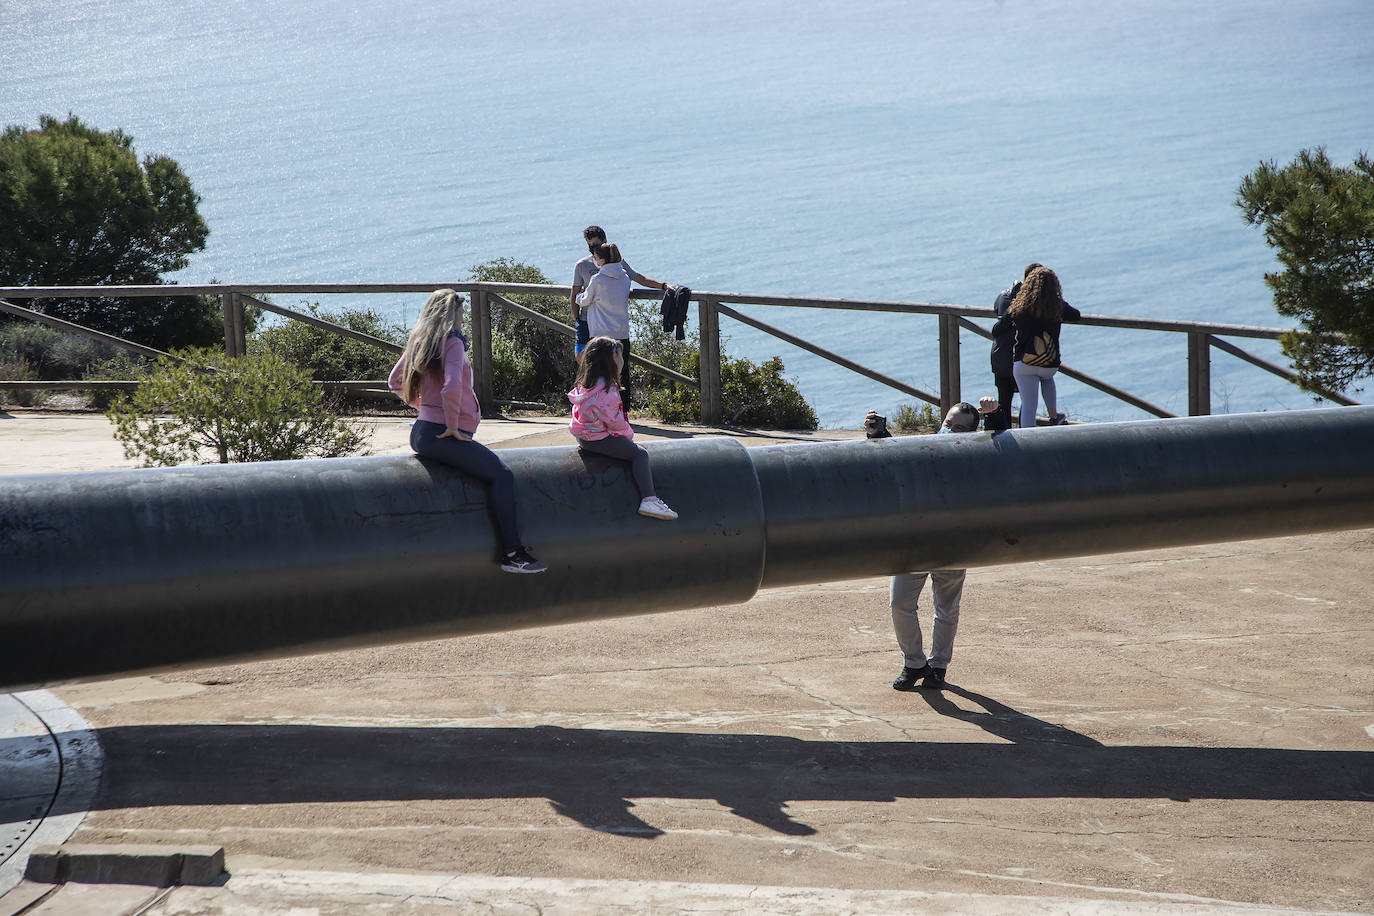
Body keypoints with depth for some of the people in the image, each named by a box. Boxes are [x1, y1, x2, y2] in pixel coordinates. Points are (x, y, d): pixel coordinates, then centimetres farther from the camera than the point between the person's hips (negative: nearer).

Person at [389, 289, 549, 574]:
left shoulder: (417, 342, 15)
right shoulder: (452, 342, -11)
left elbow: (395, 382, 25)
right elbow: (451, 386, -26)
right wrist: (453, 426, -16)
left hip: (421, 433, 10)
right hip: (442, 436, -10)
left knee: (491, 467, 22)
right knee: (501, 475, -12)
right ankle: (512, 554, -21)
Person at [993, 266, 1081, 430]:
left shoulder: (1018, 306, -2)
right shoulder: (1059, 307, -2)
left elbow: (996, 331, 6)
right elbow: (1076, 315, 20)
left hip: (1023, 363, -2)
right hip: (1050, 365, 2)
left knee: (1028, 407, 1)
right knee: (1047, 377, 36)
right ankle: (1053, 415, 35)